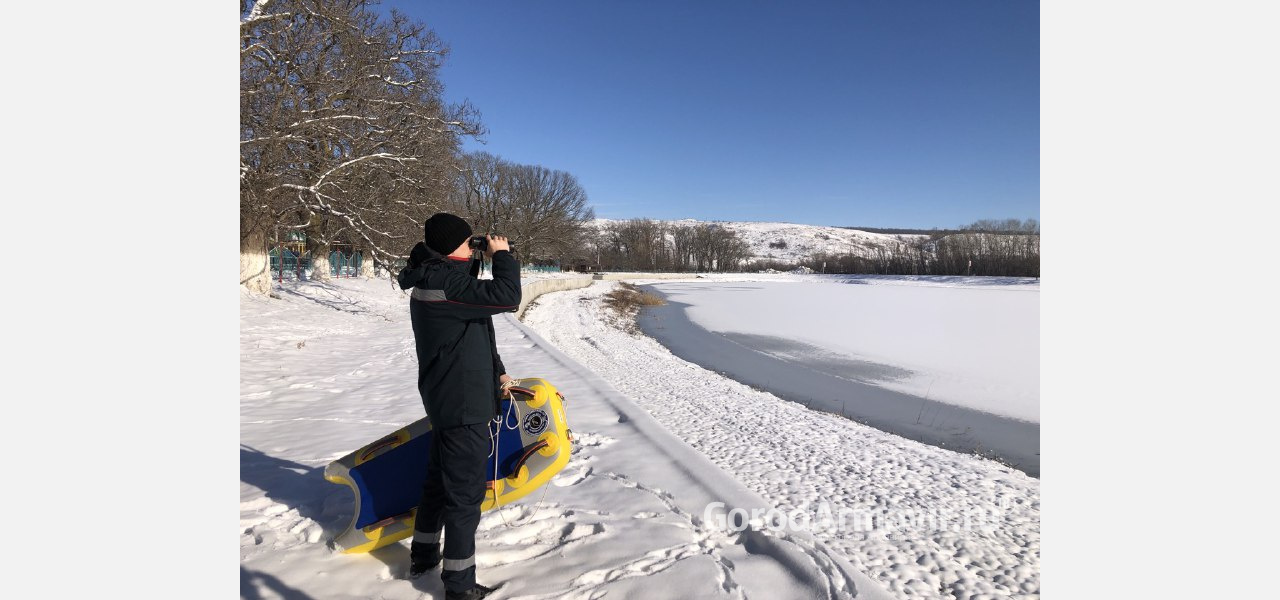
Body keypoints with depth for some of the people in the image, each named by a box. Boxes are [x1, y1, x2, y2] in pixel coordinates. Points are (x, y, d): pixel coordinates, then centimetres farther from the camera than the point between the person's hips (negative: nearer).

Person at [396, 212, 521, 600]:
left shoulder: (433, 281, 12)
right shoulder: (444, 284, -21)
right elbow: (506, 296, -29)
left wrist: (494, 371, 18)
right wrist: (502, 255, -13)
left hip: (446, 400, 11)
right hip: (463, 405, -11)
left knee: (441, 479, 23)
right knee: (465, 491, -1)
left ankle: (423, 554, 40)